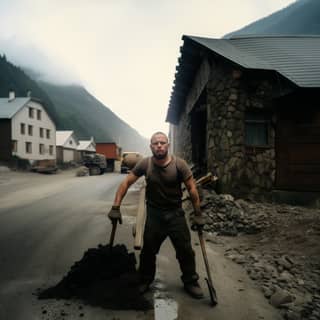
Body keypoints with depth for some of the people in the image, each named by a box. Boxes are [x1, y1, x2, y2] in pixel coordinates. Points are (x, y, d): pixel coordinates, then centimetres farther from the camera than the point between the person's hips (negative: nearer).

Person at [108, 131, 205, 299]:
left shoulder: (179, 164, -14)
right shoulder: (145, 163, -11)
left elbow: (192, 188, -8)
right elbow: (126, 183, -6)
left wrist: (198, 214, -6)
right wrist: (116, 208, -11)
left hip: (175, 213, 0)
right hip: (154, 213, 1)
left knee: (185, 250, 8)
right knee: (148, 250, 13)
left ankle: (190, 282, 30)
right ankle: (145, 281, 35)